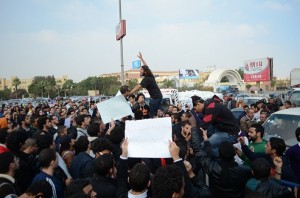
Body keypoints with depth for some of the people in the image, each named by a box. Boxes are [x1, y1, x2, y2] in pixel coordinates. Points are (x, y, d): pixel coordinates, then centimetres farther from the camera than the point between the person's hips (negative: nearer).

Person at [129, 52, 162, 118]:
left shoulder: (146, 79, -17)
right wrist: (141, 58, 32)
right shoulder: (150, 76, 8)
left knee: (152, 114, -7)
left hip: (155, 97, -9)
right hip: (159, 96, 9)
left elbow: (138, 87, -26)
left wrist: (129, 94, -31)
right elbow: (146, 66, 24)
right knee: (156, 112, 12)